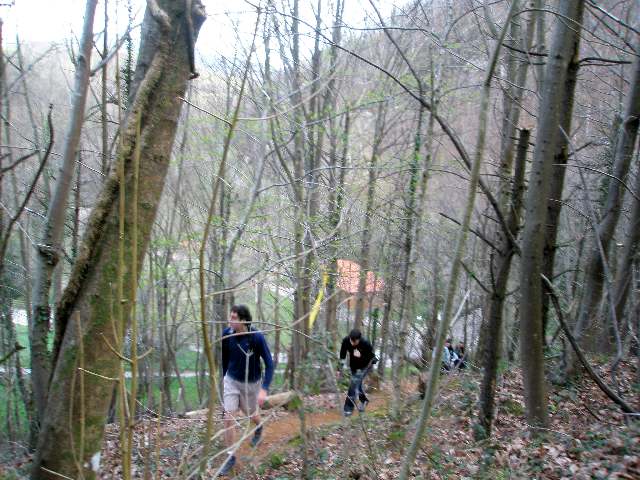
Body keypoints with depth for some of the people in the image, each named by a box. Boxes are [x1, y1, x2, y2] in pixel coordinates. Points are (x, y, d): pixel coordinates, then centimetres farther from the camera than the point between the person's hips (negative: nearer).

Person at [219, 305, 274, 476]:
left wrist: (264, 389, -27)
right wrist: (223, 376, 14)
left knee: (251, 414, 19)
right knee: (228, 418, -5)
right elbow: (225, 357, 3)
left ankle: (258, 428, 55)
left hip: (251, 383, -2)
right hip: (231, 380, 2)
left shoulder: (257, 337, -27)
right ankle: (231, 456, 13)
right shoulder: (226, 333, -16)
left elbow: (269, 364, -21)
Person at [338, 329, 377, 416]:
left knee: (354, 382, -18)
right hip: (353, 365, 5)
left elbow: (372, 358, -21)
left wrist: (361, 356, -37)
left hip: (364, 366, -5)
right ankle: (364, 400, 46)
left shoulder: (365, 344, -33)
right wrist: (340, 369, -11)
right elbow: (342, 355, -11)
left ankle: (348, 408, -11)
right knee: (357, 383, 18)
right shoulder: (345, 340, -25)